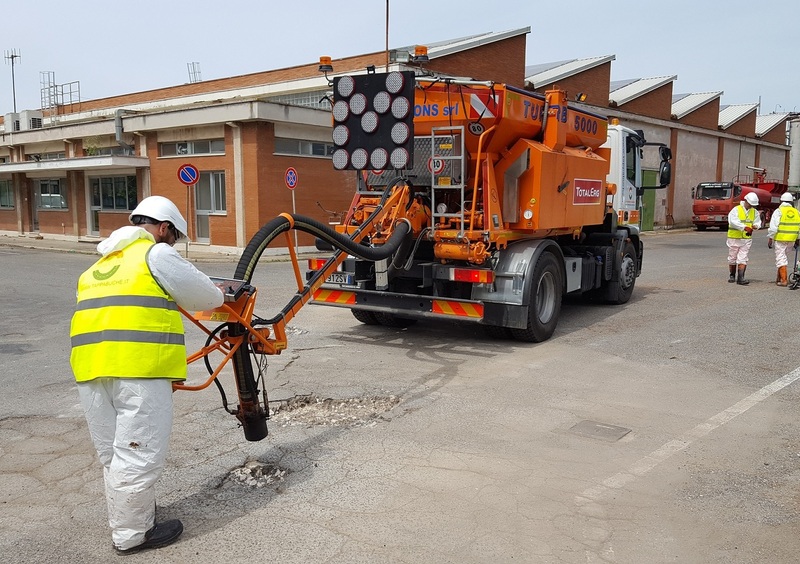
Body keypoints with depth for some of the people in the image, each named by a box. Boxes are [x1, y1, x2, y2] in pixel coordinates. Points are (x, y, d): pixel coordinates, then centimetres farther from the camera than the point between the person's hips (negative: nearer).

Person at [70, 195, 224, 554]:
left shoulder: (101, 262, 26)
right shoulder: (156, 254, 1)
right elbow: (206, 298, 7)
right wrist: (219, 297, 28)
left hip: (90, 366, 8)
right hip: (138, 366, -8)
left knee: (114, 454, 18)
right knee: (138, 453, 2)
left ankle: (127, 515, 33)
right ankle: (131, 534, 11)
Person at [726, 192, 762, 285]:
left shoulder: (754, 212, 8)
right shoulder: (736, 210, -10)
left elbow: (758, 222, 14)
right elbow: (733, 221, -24)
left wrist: (755, 226, -11)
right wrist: (745, 227, -35)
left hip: (747, 239, 3)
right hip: (734, 238, -3)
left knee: (743, 259, -4)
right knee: (732, 258, 8)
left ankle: (740, 278, -6)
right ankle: (732, 276, 25)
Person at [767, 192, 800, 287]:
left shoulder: (779, 211, -8)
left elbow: (773, 227, -12)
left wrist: (770, 239, -5)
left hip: (780, 238, -5)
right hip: (792, 239, 5)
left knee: (780, 258, -1)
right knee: (783, 256, 20)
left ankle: (784, 280, -6)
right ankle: (779, 278, 23)